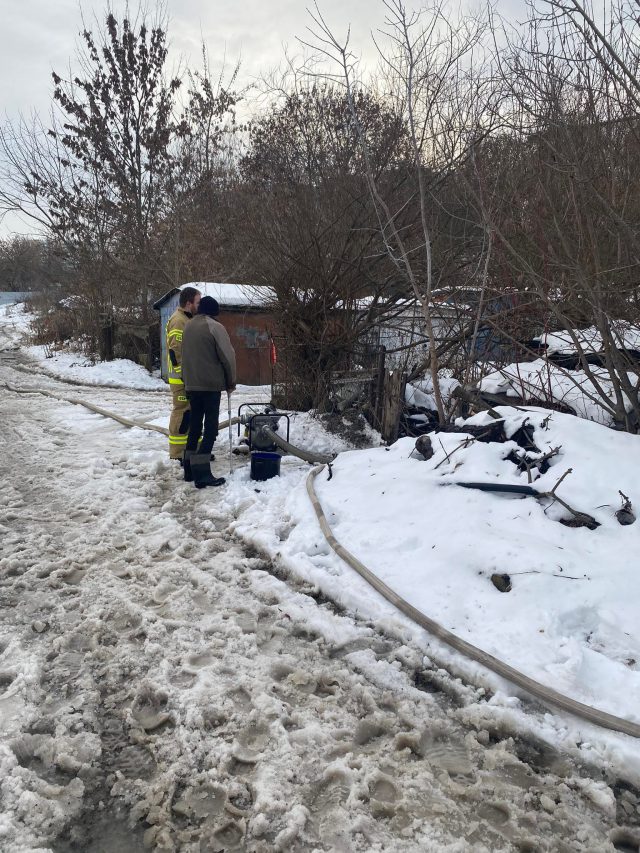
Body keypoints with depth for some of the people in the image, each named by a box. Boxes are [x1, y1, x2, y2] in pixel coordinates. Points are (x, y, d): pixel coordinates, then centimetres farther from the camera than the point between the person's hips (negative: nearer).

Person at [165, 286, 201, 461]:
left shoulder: (187, 319, 18)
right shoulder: (178, 321, -15)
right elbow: (175, 352, -22)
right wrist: (184, 376, -22)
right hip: (183, 379, -10)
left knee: (192, 414, 16)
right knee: (182, 414, -6)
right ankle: (178, 453, -1)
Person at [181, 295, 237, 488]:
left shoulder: (188, 327, 11)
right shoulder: (215, 327, -9)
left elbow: (184, 356, 15)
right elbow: (228, 357, -10)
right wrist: (231, 382, 1)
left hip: (191, 385, 7)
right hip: (211, 385, -7)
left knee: (194, 425, 15)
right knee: (210, 428, -4)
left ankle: (190, 468, 19)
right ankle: (202, 473, -10)